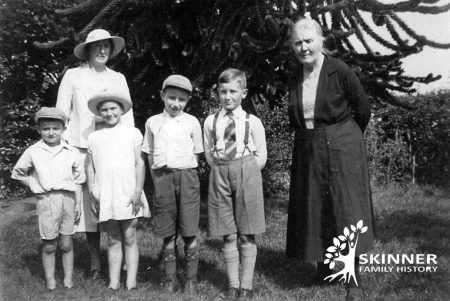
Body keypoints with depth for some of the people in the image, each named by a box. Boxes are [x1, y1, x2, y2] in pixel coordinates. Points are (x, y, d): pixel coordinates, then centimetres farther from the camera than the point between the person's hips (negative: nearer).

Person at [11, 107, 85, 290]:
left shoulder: (71, 152, 4)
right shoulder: (33, 152, 3)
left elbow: (77, 181, 8)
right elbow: (18, 173, 14)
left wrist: (78, 204, 6)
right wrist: (35, 187, 5)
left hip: (67, 198, 1)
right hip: (46, 200, 0)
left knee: (66, 245, 6)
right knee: (49, 246, 4)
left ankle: (68, 281, 17)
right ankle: (50, 282, 14)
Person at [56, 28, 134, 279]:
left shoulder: (118, 79, 12)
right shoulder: (73, 76, 6)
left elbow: (127, 115, 10)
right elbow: (61, 114, 6)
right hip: (83, 150, -1)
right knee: (88, 206, 1)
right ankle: (95, 264, 14)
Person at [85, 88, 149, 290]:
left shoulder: (132, 133, 4)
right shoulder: (93, 138, 11)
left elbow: (140, 163, 0)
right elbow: (90, 168, 12)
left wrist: (138, 192, -7)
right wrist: (92, 195, 5)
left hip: (128, 194, -2)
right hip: (104, 197, 2)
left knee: (129, 238, 2)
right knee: (113, 240, 8)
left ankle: (131, 283, 7)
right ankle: (114, 283, 13)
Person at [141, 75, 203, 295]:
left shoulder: (192, 122, 5)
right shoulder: (153, 122, 9)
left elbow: (195, 155, 9)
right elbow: (150, 155, 12)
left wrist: (184, 175, 0)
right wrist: (159, 180, 4)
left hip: (186, 176, -1)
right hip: (162, 178, 1)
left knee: (190, 233, 0)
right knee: (168, 234, 6)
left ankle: (191, 279, 9)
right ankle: (170, 279, 16)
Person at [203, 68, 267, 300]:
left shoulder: (253, 122, 0)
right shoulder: (211, 122, 6)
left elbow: (261, 157, 2)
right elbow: (208, 153, 11)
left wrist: (245, 173, -4)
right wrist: (222, 170, 1)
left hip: (247, 174, -2)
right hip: (220, 176, 2)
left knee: (246, 235, 4)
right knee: (228, 236, 6)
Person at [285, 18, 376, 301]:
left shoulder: (340, 71, -11)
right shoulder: (296, 79, 4)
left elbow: (363, 110, -1)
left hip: (342, 149, -5)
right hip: (308, 151, 5)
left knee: (346, 209, -1)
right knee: (313, 209, 10)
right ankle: (324, 265, 29)